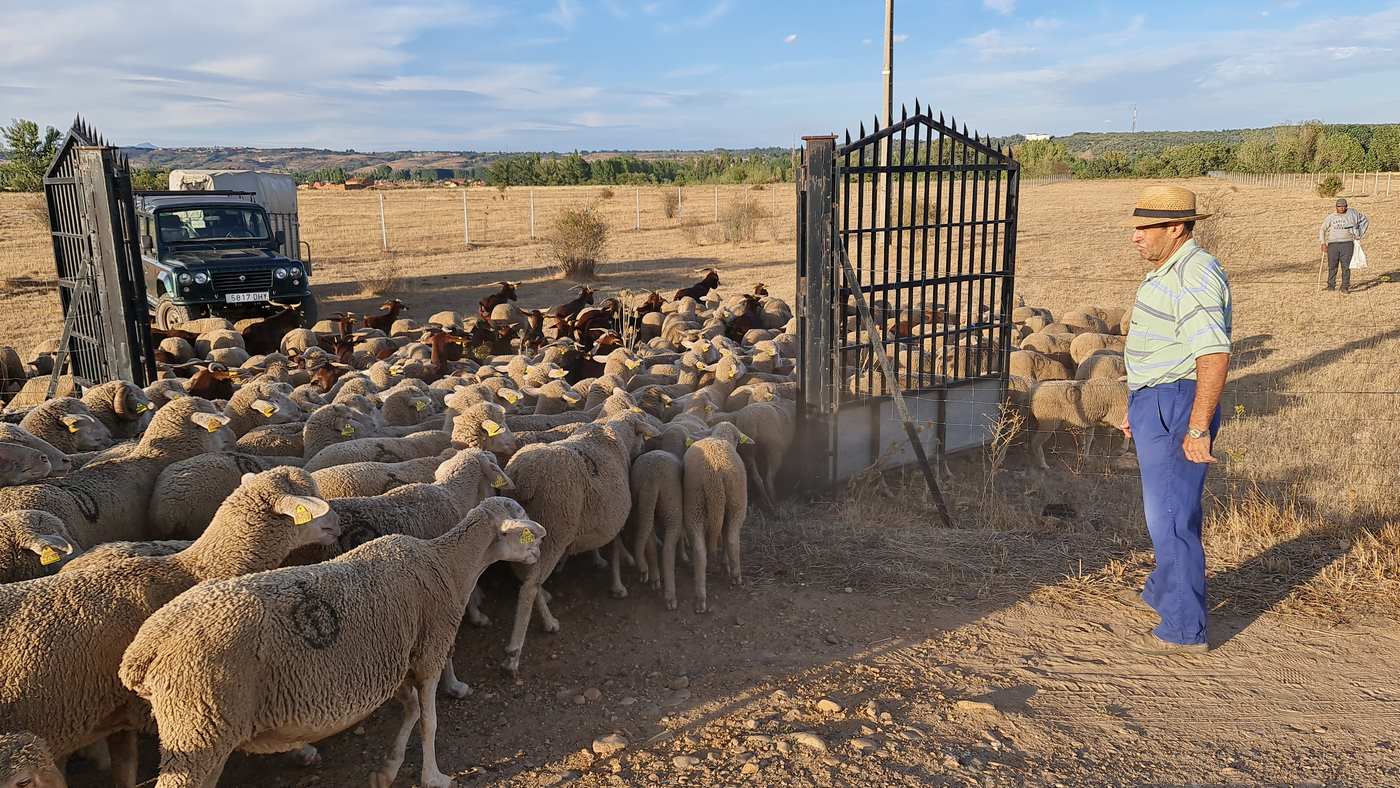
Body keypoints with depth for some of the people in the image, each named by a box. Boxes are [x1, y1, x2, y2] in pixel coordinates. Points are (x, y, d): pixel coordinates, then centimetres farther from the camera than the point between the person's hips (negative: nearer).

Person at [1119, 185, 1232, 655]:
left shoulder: (1195, 276, -20)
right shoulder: (1168, 272, 13)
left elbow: (1214, 356, -26)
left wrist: (1198, 429, -27)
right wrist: (1139, 405, 24)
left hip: (1176, 409, -11)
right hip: (1156, 404, 11)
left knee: (1171, 516, -5)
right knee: (1169, 505, 25)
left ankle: (1184, 629, 4)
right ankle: (1167, 589, 44)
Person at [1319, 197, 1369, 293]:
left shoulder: (1352, 214, 7)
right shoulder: (1330, 217, 8)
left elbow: (1365, 220, 19)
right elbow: (1322, 230, 13)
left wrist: (1358, 235, 14)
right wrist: (1323, 243, 3)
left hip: (1347, 243, -1)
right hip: (1333, 244, 1)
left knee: (1346, 266, -5)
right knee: (1332, 266, 1)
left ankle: (1345, 287, -2)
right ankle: (1331, 285, 13)